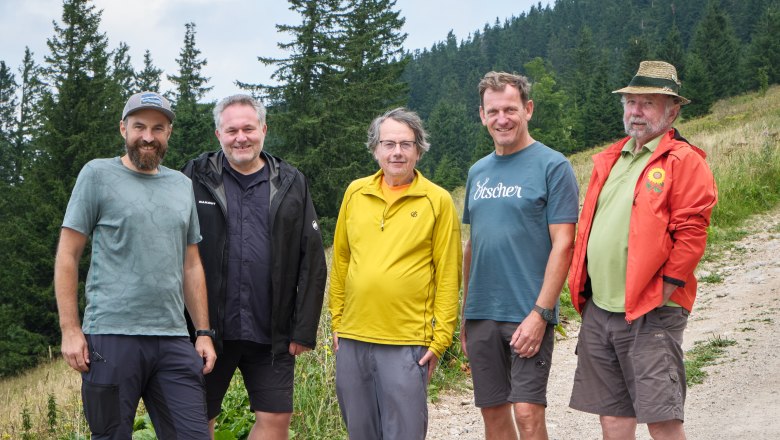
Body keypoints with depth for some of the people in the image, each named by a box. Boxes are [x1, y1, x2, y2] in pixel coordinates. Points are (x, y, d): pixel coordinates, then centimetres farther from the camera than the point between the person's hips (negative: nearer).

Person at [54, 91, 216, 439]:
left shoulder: (182, 186, 16)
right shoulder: (98, 174, 2)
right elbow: (67, 256, 0)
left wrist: (203, 333, 13)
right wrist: (70, 329, -7)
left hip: (174, 339, 4)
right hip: (111, 335, -4)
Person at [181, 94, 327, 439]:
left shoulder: (291, 184, 7)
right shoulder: (196, 178, 1)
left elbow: (312, 261, 6)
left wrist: (305, 329, 0)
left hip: (271, 334, 2)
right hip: (208, 331, -1)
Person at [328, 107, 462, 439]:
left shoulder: (438, 200, -2)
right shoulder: (355, 193, 9)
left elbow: (447, 277, -3)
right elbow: (340, 262, 14)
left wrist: (440, 338, -6)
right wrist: (337, 321, 11)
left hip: (407, 343, -4)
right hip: (352, 338, 4)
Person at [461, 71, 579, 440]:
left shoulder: (552, 166, -6)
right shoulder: (478, 172, 13)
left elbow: (562, 244, -11)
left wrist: (540, 312, -17)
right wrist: (465, 313, 15)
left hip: (528, 315, -6)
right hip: (481, 315, 6)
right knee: (493, 410, 9)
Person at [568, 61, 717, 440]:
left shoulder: (684, 161, -6)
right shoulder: (610, 160, 17)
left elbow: (691, 233, -13)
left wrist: (666, 287, -15)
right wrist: (582, 287, 12)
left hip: (650, 313, -7)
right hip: (599, 309, 7)